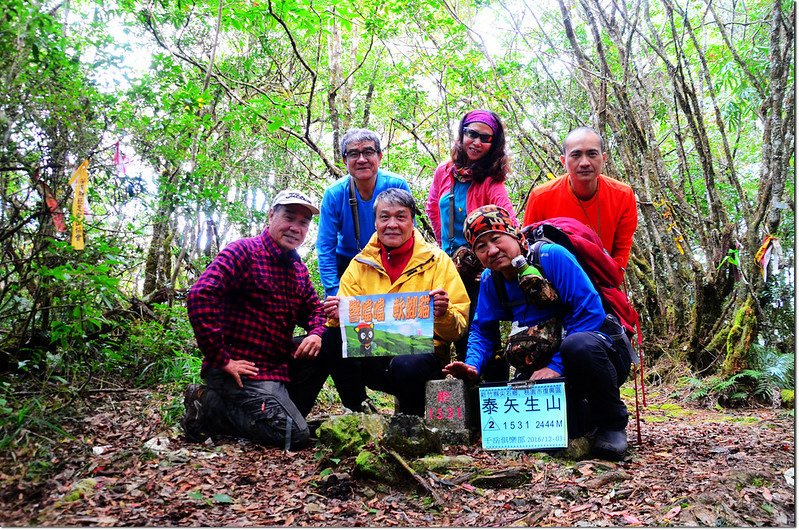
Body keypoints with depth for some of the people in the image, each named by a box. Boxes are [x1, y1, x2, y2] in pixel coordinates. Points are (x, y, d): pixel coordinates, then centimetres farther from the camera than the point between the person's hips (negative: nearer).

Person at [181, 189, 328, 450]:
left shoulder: (298, 268, 14)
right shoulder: (243, 251, -11)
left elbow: (314, 308, 21)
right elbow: (199, 298, -23)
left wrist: (316, 333, -5)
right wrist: (222, 360, -22)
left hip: (277, 366, 8)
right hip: (242, 370, -8)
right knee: (294, 434, -16)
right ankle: (209, 406, -2)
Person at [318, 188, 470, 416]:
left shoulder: (438, 261, 0)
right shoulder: (360, 264, 8)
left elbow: (458, 329, -4)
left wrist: (443, 315, -25)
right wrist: (338, 317, -17)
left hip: (422, 353, -2)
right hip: (372, 359, 3)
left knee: (407, 366, -35)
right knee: (333, 338, -23)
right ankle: (356, 410, 0)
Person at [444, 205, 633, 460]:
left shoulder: (551, 256, -18)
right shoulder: (490, 280, 2)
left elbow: (589, 311, -23)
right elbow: (482, 331, 8)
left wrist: (557, 366, -26)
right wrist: (472, 366, -13)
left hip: (603, 350, -5)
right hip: (545, 365, 5)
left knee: (579, 345, -40)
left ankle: (612, 422, -10)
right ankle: (584, 413, 13)